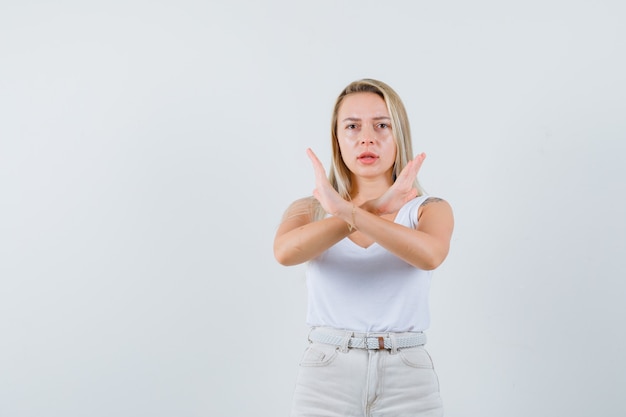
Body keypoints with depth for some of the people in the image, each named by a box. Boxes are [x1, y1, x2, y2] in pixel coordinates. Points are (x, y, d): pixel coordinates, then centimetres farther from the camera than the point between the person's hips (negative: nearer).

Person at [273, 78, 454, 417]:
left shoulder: (431, 210, 3)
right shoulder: (309, 210, 4)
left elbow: (430, 255, -20)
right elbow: (285, 252, -18)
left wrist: (346, 210, -27)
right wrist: (374, 207, -24)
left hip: (407, 383, 0)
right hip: (326, 381, 0)